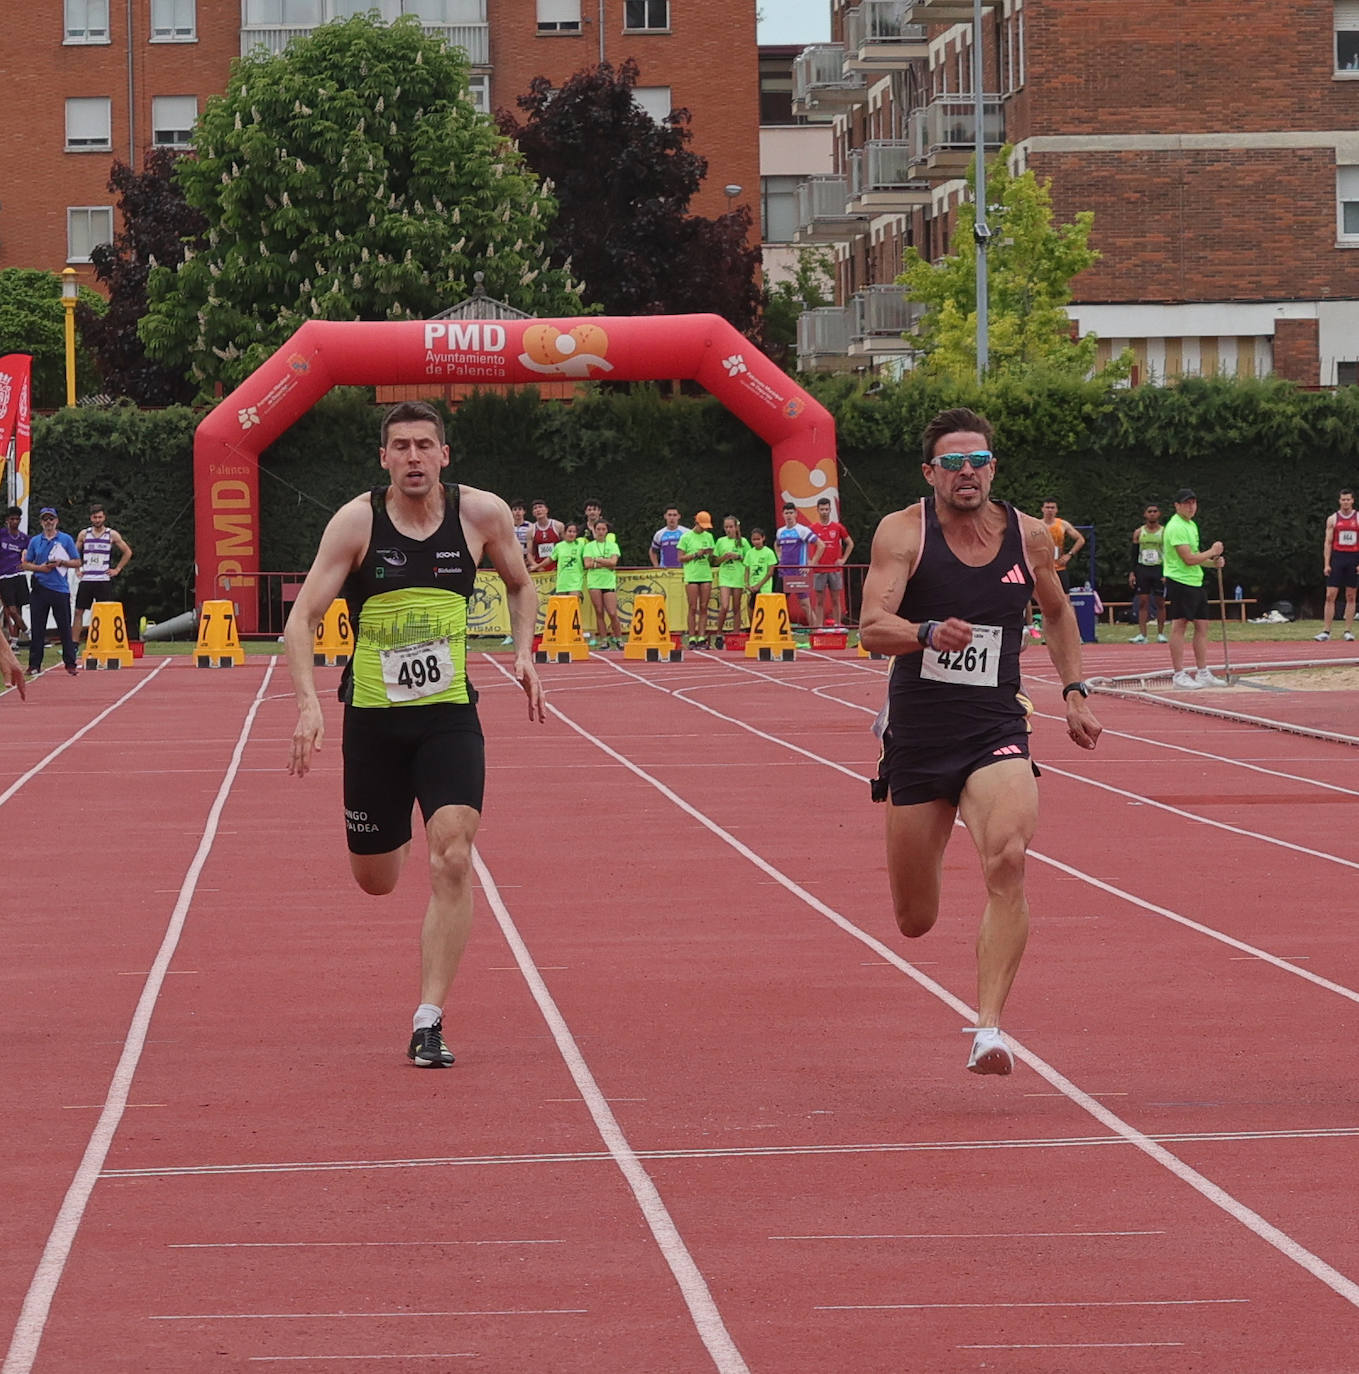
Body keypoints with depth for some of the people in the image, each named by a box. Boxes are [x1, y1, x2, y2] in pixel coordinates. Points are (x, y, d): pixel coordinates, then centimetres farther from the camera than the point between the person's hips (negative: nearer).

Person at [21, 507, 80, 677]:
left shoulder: (66, 540, 5)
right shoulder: (35, 541, 11)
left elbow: (77, 562, 5)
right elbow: (25, 564, 13)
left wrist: (61, 562, -12)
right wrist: (39, 568, -6)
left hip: (60, 588, -2)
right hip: (40, 589, 2)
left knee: (65, 628, -2)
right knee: (37, 629, 2)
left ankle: (70, 663, 2)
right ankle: (34, 664, 6)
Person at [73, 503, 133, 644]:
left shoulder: (112, 535, 2)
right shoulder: (84, 534, 8)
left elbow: (127, 552, 10)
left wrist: (117, 569, 4)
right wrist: (78, 569, 8)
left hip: (103, 580, -2)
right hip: (85, 579, 2)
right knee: (78, 611, -1)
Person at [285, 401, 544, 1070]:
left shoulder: (482, 514, -4)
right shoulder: (356, 522, -10)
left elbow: (521, 586, 16)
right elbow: (302, 618, -11)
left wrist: (524, 651, -2)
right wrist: (307, 702, -25)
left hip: (449, 713, 0)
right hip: (372, 715, 0)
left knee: (451, 858, -19)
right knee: (375, 880, 11)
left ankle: (429, 1022, -13)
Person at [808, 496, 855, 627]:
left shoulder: (838, 527, 4)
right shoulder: (812, 528, 3)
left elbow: (850, 544, 14)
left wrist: (843, 559, 4)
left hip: (835, 569, 0)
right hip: (819, 570, 0)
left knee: (836, 600, 4)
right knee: (819, 601, 0)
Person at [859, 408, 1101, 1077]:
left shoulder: (1028, 537, 3)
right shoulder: (903, 532, -7)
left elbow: (1057, 611, 23)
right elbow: (871, 627, -20)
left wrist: (1075, 691, 14)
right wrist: (929, 634, -39)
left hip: (996, 734, 1)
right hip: (916, 738, -1)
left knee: (1008, 860, -29)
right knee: (914, 922, 9)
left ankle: (988, 1029, -30)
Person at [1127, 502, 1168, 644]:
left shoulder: (1164, 532, 1)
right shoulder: (1139, 533, 8)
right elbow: (1134, 554, 9)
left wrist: (1167, 573, -10)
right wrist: (1132, 573, 0)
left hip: (1159, 570, -2)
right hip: (1142, 570, 2)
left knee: (1160, 603, 1)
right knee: (1142, 603, -3)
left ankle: (1160, 634, 8)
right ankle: (1142, 635, -5)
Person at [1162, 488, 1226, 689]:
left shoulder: (1191, 525, 18)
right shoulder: (1176, 527, -14)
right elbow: (1189, 559, -20)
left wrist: (1213, 562, 10)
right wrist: (1212, 552, -7)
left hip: (1195, 582, 10)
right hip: (1179, 582, -10)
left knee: (1202, 626, 9)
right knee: (1178, 626, -6)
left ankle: (1203, 673, 14)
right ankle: (1178, 675, -4)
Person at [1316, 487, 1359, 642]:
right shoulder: (1332, 519, 6)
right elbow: (1328, 543, 5)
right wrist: (1326, 564, -3)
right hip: (1337, 558, 0)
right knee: (1330, 596, -6)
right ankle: (1326, 631, -5)